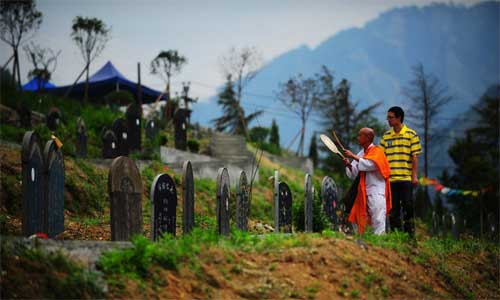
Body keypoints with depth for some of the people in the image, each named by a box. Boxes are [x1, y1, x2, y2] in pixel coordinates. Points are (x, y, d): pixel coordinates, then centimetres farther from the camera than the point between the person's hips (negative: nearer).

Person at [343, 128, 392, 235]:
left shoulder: (377, 151, -3)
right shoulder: (361, 154, 15)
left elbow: (370, 164, -22)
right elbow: (353, 174, 12)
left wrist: (353, 157, -17)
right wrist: (349, 165, -8)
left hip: (376, 191, -7)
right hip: (364, 193, 7)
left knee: (378, 220, -11)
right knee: (362, 221, 3)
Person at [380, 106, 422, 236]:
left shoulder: (411, 134, 0)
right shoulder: (386, 136, 11)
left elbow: (415, 156, -3)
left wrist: (414, 175, -8)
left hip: (406, 178, -4)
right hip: (390, 179, 4)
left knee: (407, 206, -5)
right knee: (393, 208, 6)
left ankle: (409, 233, 3)